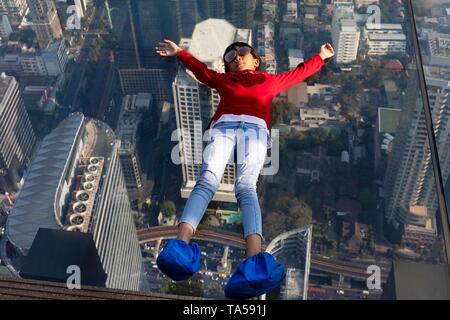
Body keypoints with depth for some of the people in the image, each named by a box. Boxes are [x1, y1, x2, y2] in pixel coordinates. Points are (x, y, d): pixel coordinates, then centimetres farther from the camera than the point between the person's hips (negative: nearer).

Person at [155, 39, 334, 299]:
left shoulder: (270, 80, 39)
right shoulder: (224, 80, 41)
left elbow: (299, 72, 49)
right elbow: (201, 69, 54)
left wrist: (321, 57, 56)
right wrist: (180, 53, 58)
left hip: (255, 128, -1)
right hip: (223, 125, 1)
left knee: (246, 186, -29)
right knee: (207, 180, -27)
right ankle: (181, 246, -52)